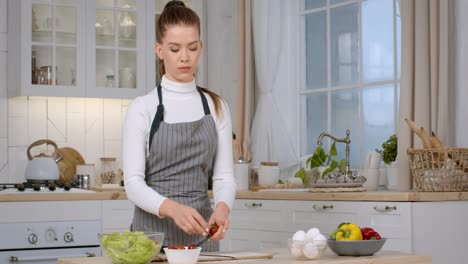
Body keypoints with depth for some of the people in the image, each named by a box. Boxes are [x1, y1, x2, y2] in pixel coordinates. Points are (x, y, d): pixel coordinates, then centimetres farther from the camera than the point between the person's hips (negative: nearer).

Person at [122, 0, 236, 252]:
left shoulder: (216, 107, 4)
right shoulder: (142, 108, -6)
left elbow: (223, 175, 0)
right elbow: (133, 183, -12)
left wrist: (222, 207, -22)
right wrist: (171, 208, -31)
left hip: (200, 231, 3)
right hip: (153, 231, -3)